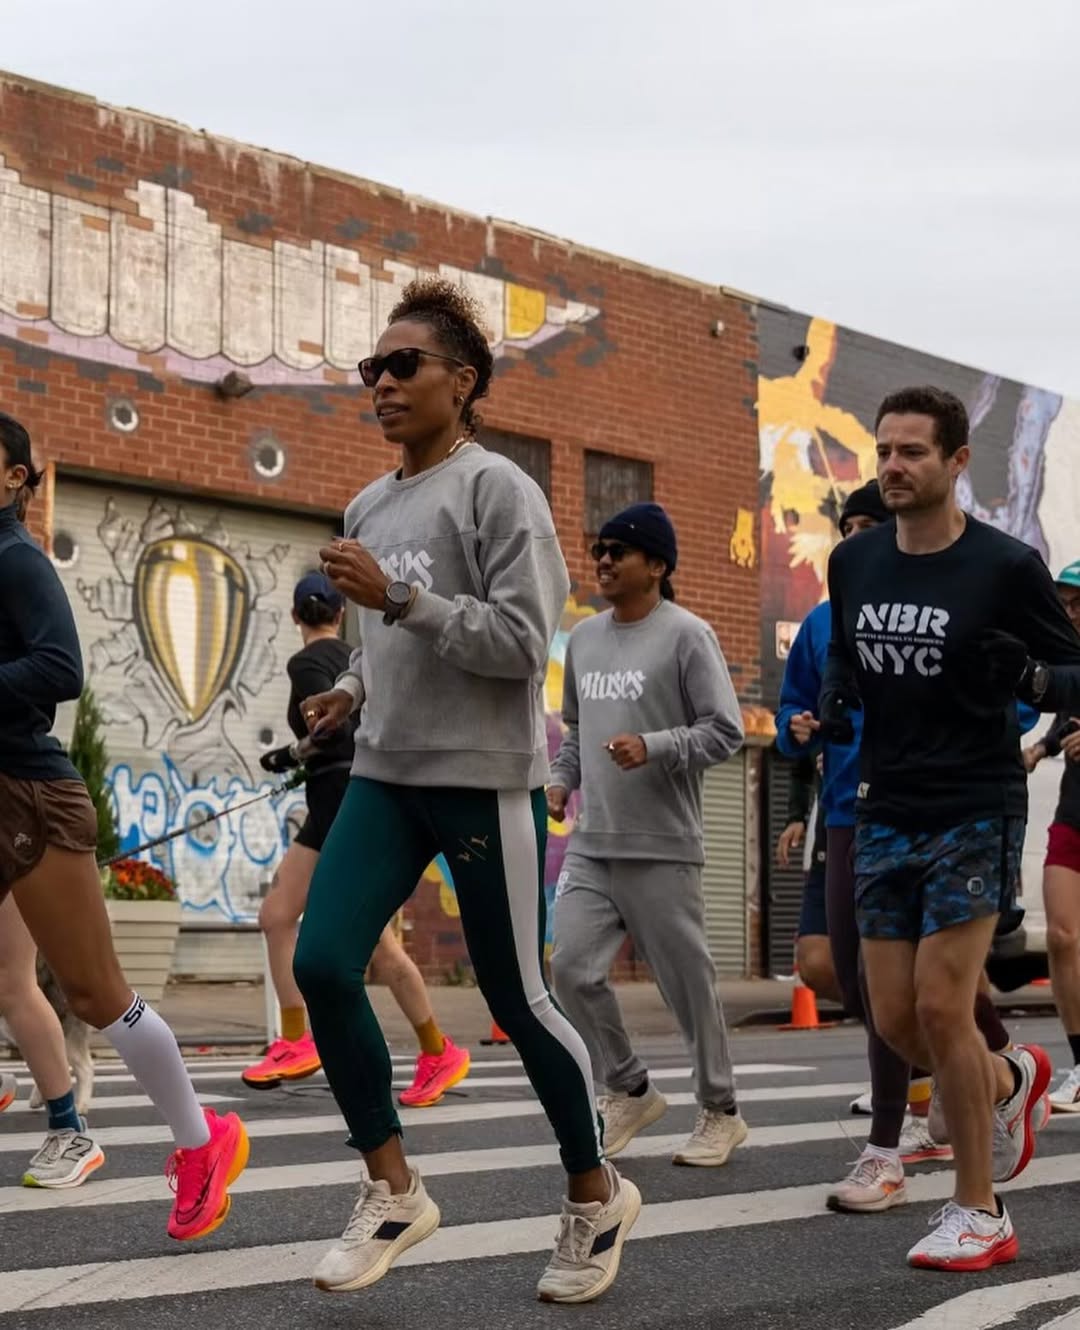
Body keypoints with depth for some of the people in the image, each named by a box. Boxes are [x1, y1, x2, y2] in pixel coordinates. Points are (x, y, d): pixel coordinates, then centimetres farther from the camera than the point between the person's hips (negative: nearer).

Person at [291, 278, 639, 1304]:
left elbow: (522, 643, -15)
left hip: (487, 777, -6)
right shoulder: (368, 508, 15)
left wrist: (398, 596, -21)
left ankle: (596, 1196, 23)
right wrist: (353, 691, 8)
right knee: (322, 963, -9)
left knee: (515, 997, 1)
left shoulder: (498, 489, -7)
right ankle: (393, 1193, 6)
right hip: (385, 775, 7)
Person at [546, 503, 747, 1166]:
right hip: (590, 844, 6)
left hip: (662, 847, -6)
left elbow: (726, 730, -10)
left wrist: (652, 748, -22)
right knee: (572, 967, -3)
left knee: (688, 980, 2)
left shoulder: (687, 635, -6)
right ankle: (630, 1090, 17)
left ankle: (721, 1112, 19)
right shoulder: (584, 636, 14)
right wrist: (562, 778, 8)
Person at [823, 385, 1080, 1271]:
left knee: (940, 1007, -11)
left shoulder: (1007, 566, -11)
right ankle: (1009, 1081, 39)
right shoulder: (852, 563, 4)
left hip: (974, 814, -5)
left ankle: (980, 1213, 7)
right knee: (896, 1020, 6)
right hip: (885, 815, 5)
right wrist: (833, 708, 0)